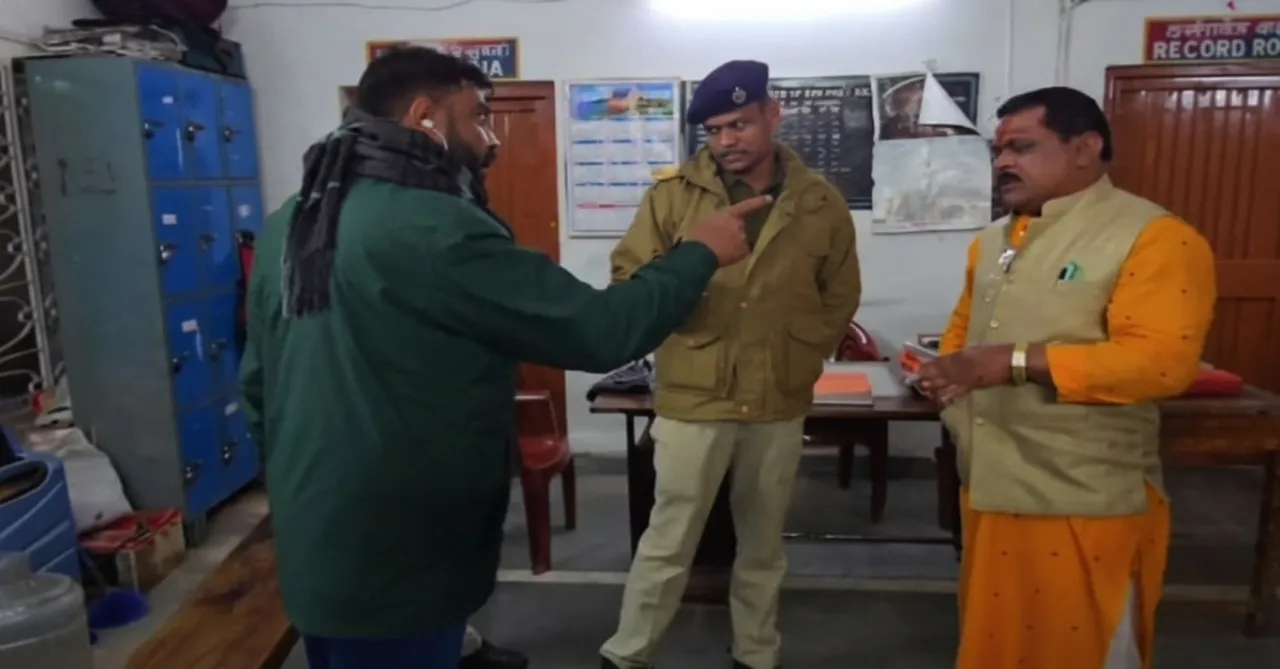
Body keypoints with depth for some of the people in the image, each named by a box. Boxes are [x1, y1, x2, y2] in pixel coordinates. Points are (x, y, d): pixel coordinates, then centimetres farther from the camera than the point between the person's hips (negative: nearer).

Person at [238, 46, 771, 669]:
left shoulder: (289, 222, 5)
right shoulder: (433, 228, -23)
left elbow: (256, 384, 12)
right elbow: (598, 331, -21)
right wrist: (699, 253, -6)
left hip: (313, 551, 9)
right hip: (393, 569, -8)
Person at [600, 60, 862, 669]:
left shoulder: (822, 204, 3)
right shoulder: (673, 195, -3)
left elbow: (840, 298, 11)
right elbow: (626, 279, -3)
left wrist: (800, 362, 3)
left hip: (780, 406, 3)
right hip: (691, 399, -2)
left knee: (763, 543, 18)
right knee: (668, 541, 7)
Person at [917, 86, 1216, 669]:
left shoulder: (1154, 237, -12)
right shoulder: (992, 241, 12)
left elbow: (1162, 360, -23)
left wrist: (1015, 362, -26)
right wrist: (948, 372, 0)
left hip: (1085, 504, -7)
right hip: (989, 489, 7)